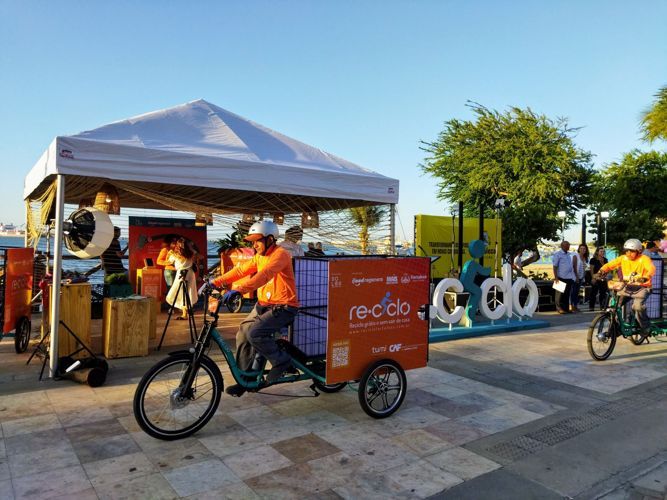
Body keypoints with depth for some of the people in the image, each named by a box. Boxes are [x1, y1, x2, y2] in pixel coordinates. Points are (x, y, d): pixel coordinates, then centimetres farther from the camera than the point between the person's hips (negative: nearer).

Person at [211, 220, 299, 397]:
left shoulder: (280, 254, -17)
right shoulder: (259, 256, 11)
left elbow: (264, 275, -32)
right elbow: (241, 270, 6)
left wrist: (238, 290, -42)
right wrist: (215, 282, -5)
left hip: (283, 307, -8)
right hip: (263, 304, 8)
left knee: (254, 333, -24)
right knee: (242, 335, 2)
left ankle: (282, 362, -3)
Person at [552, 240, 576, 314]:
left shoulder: (569, 254, 15)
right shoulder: (557, 254, -6)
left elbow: (571, 266, 20)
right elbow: (555, 266, -10)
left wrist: (573, 276, 15)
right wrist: (556, 277, -16)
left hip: (569, 278, 7)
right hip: (561, 277, -7)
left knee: (567, 294, 10)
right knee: (560, 294, -1)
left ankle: (566, 308, 16)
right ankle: (560, 308, 4)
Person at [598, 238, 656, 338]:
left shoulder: (644, 259, -11)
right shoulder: (623, 258, 0)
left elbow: (652, 269, -28)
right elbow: (609, 265, -6)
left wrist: (645, 278, -49)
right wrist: (602, 271, -28)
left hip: (642, 287, -4)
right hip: (627, 287, 4)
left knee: (638, 306, -29)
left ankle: (646, 327, -2)